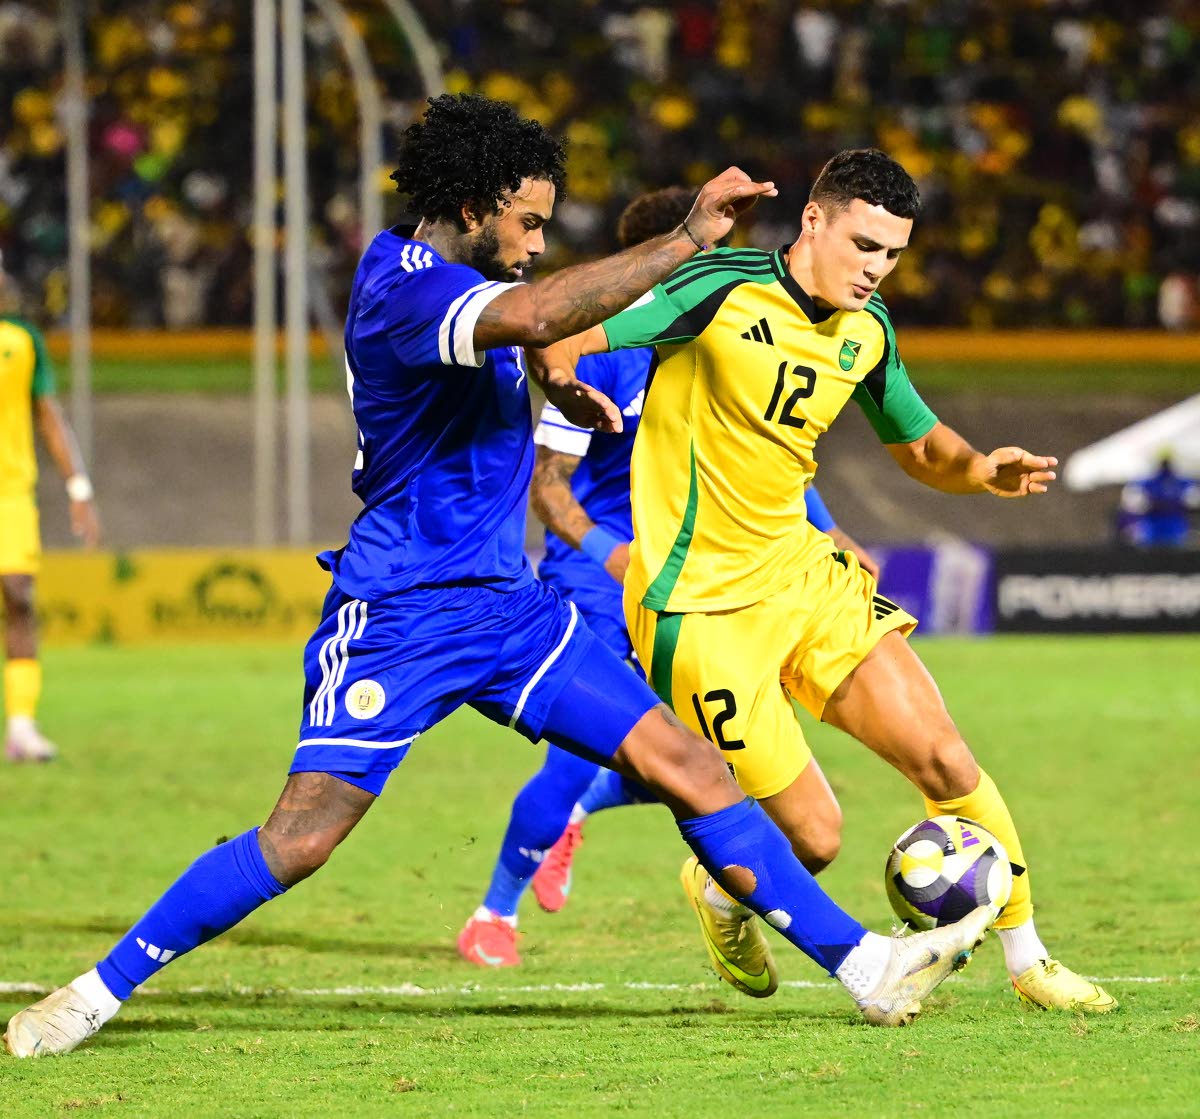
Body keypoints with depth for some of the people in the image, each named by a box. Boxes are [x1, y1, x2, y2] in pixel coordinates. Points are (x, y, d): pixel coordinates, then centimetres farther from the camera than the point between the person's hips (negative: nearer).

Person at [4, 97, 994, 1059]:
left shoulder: (454, 279, 12)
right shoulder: (404, 286, -18)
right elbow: (533, 314, -40)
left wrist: (551, 384, 23)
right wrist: (689, 240, -36)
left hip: (507, 602, 9)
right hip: (401, 611, -9)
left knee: (691, 770, 0)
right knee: (301, 837, -16)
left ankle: (861, 964, 2)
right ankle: (99, 991, -2)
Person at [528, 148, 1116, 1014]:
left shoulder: (866, 332, 5)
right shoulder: (722, 291, -16)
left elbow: (921, 447, 19)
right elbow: (563, 342, -19)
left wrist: (982, 472, -3)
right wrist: (567, 374, -43)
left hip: (803, 575, 7)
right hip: (702, 607, -6)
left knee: (945, 760, -4)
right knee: (812, 837, -6)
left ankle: (1028, 961, 14)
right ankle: (719, 890, 29)